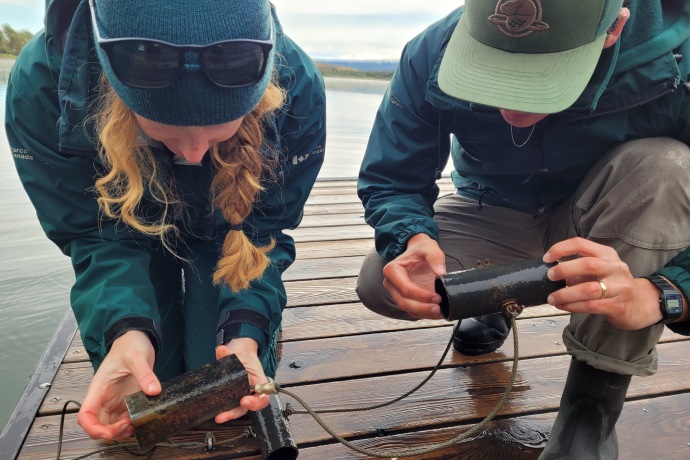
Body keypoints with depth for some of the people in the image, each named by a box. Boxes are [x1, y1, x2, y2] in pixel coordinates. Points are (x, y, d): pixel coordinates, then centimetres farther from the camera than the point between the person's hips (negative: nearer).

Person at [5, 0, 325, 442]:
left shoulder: (295, 86, -34)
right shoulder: (43, 82, -34)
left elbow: (263, 230, -23)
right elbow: (97, 237, -25)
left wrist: (246, 328, -39)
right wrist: (125, 327, -44)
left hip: (226, 237, 0)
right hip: (135, 236, 1)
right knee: (136, 394, -3)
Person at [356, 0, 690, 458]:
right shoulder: (433, 55, -25)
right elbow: (390, 182, -16)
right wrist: (414, 239, -37)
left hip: (615, 229, 0)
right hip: (497, 216, 1)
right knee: (380, 284, -22)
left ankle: (595, 402, -19)